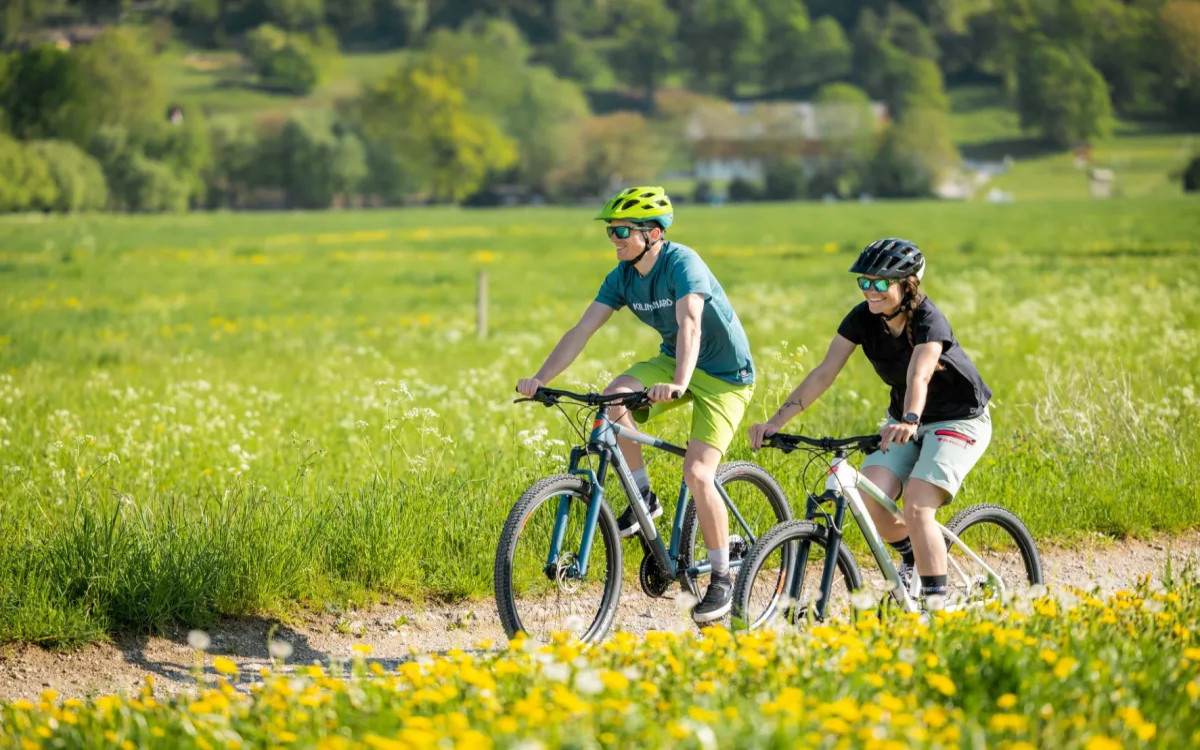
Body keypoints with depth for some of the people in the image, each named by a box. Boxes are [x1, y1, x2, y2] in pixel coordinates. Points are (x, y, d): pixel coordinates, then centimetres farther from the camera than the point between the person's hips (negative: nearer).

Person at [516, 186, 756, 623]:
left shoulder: (682, 263, -25)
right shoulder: (623, 276, -5)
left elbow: (690, 324, -40)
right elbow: (582, 330, -9)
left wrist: (678, 384, -56)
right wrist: (540, 378, -22)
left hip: (724, 375, -6)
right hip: (672, 361, 6)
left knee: (697, 473, -19)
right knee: (612, 400, -23)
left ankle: (722, 579, -4)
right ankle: (643, 497, -4)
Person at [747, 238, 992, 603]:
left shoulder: (927, 319, -25)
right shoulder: (863, 317, -10)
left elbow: (918, 377, -42)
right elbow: (825, 372, -14)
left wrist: (910, 421, -62)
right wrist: (776, 421, -24)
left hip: (960, 420, -6)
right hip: (905, 421, 6)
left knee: (917, 508, -24)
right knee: (868, 498, -17)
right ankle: (911, 554, 13)